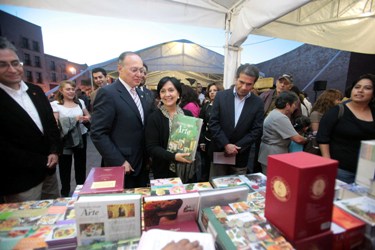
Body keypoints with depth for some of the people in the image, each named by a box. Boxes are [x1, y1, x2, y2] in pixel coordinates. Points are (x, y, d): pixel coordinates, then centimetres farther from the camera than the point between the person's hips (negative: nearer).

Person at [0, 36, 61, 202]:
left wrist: (54, 152, -4)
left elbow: (51, 124, 9)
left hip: (49, 171, 6)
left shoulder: (36, 91, 4)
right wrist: (42, 162, -13)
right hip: (20, 182, -5)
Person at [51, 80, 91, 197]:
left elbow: (88, 116, 17)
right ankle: (65, 191, 25)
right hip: (65, 139, -3)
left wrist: (86, 119, -6)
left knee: (81, 163, 14)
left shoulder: (80, 102, 6)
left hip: (80, 136, 4)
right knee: (65, 165, 7)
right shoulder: (55, 104, -5)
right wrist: (74, 119, -17)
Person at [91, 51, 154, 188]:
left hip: (142, 165, 7)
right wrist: (119, 162, -19)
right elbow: (98, 134, -18)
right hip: (122, 167, -7)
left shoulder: (141, 94, 9)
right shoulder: (108, 93, -15)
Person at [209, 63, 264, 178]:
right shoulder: (221, 96, -4)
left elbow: (256, 131, -4)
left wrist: (237, 148, -12)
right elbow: (213, 123, -7)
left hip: (240, 156, 1)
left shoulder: (258, 103, -2)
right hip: (219, 152, 0)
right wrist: (226, 145, -15)